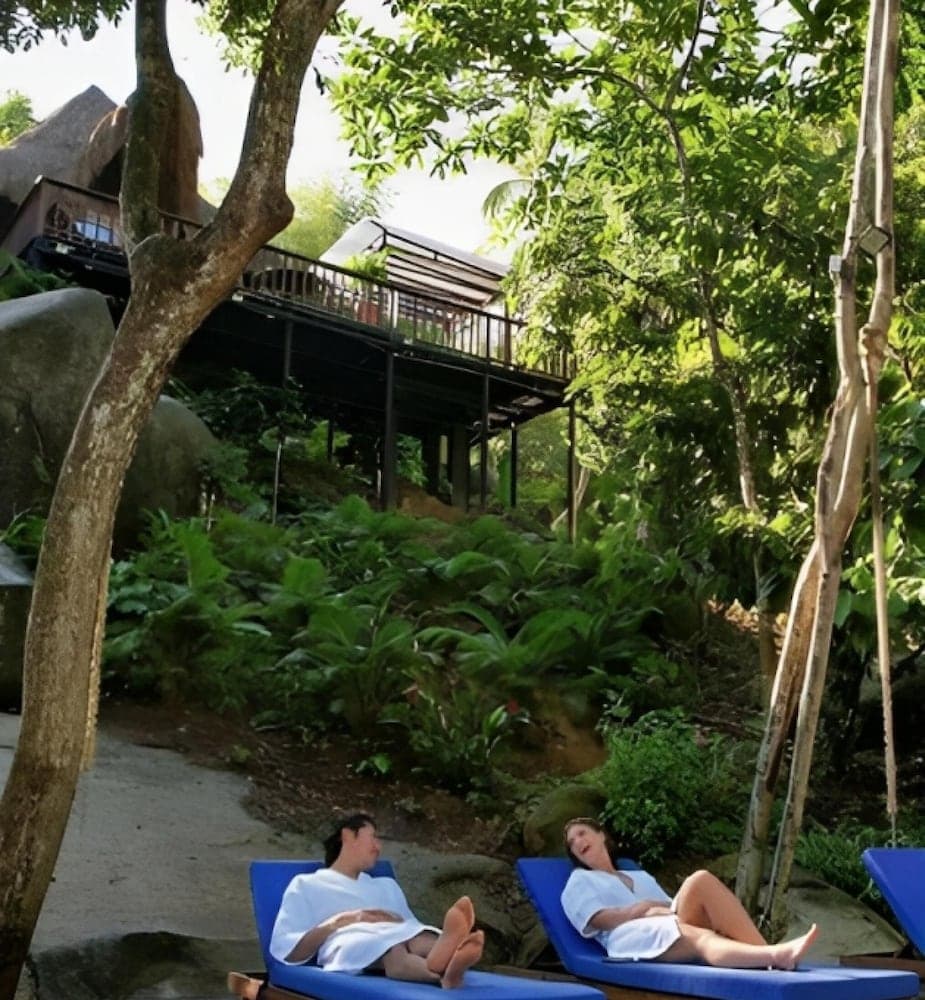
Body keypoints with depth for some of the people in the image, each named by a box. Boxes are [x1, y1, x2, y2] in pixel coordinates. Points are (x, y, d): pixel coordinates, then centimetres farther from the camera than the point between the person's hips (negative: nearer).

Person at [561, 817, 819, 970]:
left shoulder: (641, 876, 39)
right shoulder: (579, 881, 23)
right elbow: (599, 919, 4)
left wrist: (675, 906, -1)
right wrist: (645, 909, -10)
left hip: (675, 926, 5)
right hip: (630, 936, -5)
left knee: (700, 881, -27)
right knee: (701, 938, -37)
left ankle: (771, 955, -41)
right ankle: (776, 956, -66)